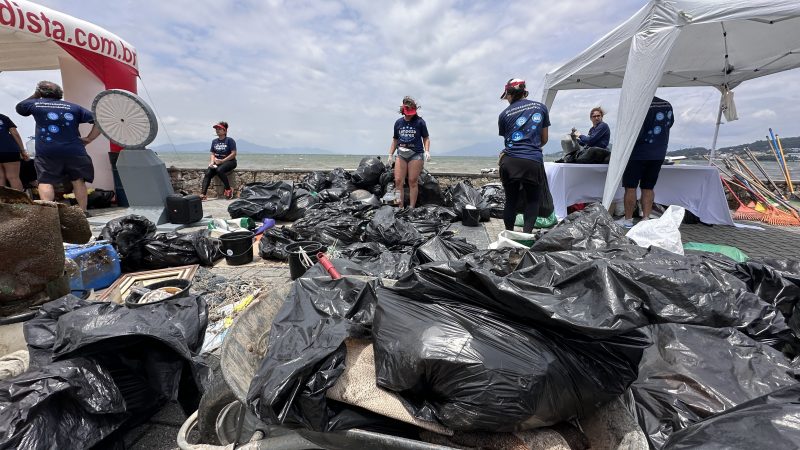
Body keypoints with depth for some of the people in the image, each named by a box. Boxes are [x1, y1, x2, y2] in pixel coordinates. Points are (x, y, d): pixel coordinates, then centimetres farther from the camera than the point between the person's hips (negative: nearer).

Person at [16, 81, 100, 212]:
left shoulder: (35, 104, 10)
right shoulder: (74, 107, 12)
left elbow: (19, 107, 33)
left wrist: (35, 96, 36)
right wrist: (88, 139, 4)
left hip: (46, 152, -1)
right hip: (73, 150, 1)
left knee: (45, 181, 4)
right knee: (78, 180, 10)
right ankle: (83, 211, 10)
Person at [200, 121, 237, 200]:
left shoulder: (230, 140, -4)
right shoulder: (214, 141, 15)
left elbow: (234, 153, -11)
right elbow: (212, 154, 15)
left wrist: (222, 161, -15)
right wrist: (212, 162, -6)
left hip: (229, 161, -5)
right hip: (217, 162, 5)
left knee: (219, 170, -36)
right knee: (208, 173, -20)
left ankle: (228, 190, -20)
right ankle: (203, 194, -28)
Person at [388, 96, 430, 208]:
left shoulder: (420, 122, 1)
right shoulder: (398, 122, 11)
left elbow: (426, 138, 5)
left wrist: (427, 151, -10)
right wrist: (390, 154, 13)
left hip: (416, 155, -3)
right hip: (401, 154, 4)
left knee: (413, 182, -4)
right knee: (398, 181, -6)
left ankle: (411, 208, 3)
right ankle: (400, 207, 2)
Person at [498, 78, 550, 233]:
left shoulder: (504, 114, 8)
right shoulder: (541, 108, 11)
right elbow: (544, 139, 16)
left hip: (510, 162, 1)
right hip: (533, 162, 0)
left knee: (511, 200, 14)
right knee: (532, 201, 14)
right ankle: (526, 235, 0)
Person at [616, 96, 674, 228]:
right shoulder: (668, 105, 6)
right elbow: (669, 124, 19)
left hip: (638, 154, -6)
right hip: (659, 154, 7)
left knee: (630, 187, 2)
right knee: (648, 188, 12)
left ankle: (628, 220, 6)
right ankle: (646, 219, 13)